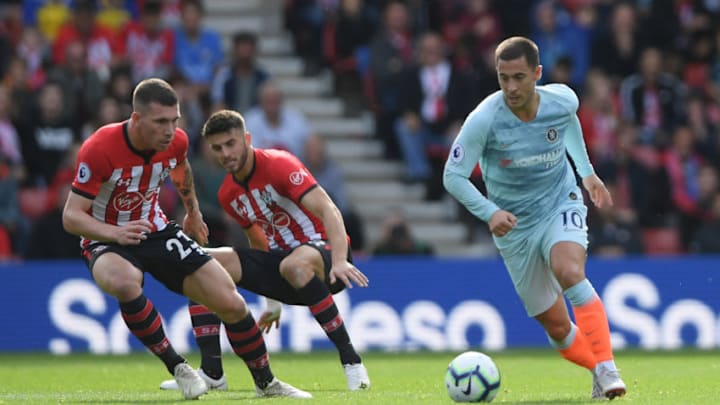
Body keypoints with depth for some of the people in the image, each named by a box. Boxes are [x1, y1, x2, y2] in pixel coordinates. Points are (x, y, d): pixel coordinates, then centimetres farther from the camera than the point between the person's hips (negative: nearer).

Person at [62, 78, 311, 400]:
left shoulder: (176, 142, -9)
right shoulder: (99, 149, -26)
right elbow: (71, 216, -24)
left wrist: (193, 212, 33)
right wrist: (115, 232, -40)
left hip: (157, 231, 5)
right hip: (107, 240, -5)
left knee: (231, 304, -4)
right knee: (125, 282, -42)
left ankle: (265, 383, 20)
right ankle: (177, 367, -23)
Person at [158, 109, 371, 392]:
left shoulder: (279, 164, -17)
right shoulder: (228, 195, 6)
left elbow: (328, 211, -27)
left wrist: (340, 261, -43)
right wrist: (274, 303, 22)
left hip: (325, 253, -7)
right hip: (282, 260, 7)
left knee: (295, 265, -43)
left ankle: (350, 359, -34)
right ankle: (211, 372, -9)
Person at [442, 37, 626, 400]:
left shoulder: (562, 100, -12)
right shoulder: (484, 120, -22)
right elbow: (453, 176, -18)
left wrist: (586, 172, 16)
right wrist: (489, 211, -33)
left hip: (561, 205, 0)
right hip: (514, 224, 0)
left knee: (569, 272, -32)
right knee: (556, 325, 1)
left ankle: (607, 369, -32)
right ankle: (598, 370, 27)